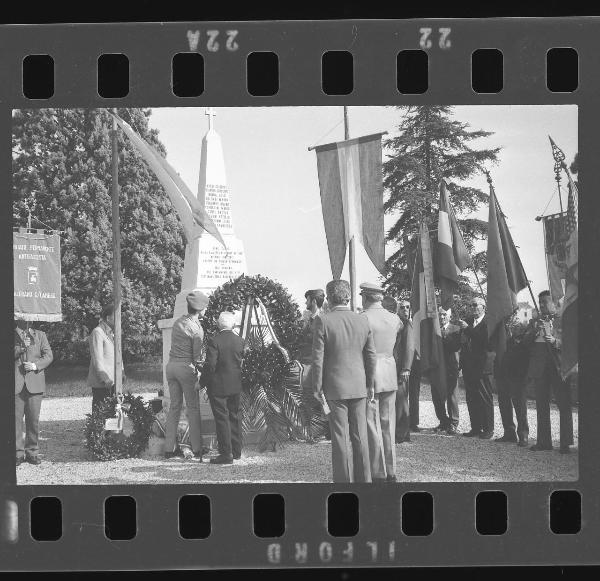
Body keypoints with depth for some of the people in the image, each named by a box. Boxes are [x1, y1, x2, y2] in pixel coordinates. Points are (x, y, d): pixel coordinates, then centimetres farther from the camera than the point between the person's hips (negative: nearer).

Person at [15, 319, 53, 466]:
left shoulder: (40, 335, 16)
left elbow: (48, 356, 8)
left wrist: (35, 365, -7)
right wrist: (21, 348, -11)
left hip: (35, 382, 1)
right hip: (16, 383, -1)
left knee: (33, 419, 0)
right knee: (16, 418, -6)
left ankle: (32, 452, 8)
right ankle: (18, 452, -1)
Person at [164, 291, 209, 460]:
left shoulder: (178, 322, 10)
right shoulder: (196, 329, -12)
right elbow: (197, 356, -12)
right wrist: (200, 366, 7)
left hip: (171, 364, 7)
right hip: (186, 367, -7)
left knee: (174, 406, 12)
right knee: (193, 408, 2)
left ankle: (170, 448, 13)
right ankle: (197, 449, 3)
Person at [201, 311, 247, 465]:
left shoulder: (214, 341, -16)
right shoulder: (240, 341, 1)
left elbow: (210, 365, -18)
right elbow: (242, 362, 6)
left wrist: (202, 382, -8)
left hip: (218, 386, -6)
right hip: (236, 386, 6)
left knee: (222, 419, -1)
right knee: (234, 417, 16)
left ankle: (226, 454, -1)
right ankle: (236, 451, 23)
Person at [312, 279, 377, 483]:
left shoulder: (323, 321, -12)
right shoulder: (363, 320, 0)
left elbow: (318, 357, -10)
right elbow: (371, 356, 4)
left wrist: (317, 387, -2)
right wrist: (370, 384, 14)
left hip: (335, 387, -4)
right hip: (359, 386, 4)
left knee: (340, 437, 2)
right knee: (360, 435, 12)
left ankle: (344, 480, 5)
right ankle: (363, 479, 18)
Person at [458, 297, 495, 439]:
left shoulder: (488, 323, -9)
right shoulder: (467, 321, 12)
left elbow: (486, 342, -21)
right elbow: (461, 340, 14)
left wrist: (468, 329, -21)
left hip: (481, 365, -7)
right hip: (468, 366, 7)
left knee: (485, 398, 0)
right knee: (471, 399, 9)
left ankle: (488, 429, 6)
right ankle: (475, 428, 16)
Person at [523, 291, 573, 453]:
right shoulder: (534, 322, 16)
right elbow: (525, 342, 7)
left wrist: (555, 341, -17)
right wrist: (534, 331, -10)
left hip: (558, 367, -4)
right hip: (539, 367, 4)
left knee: (564, 406, -6)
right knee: (541, 406, 5)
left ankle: (565, 443, -4)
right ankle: (543, 441, 10)